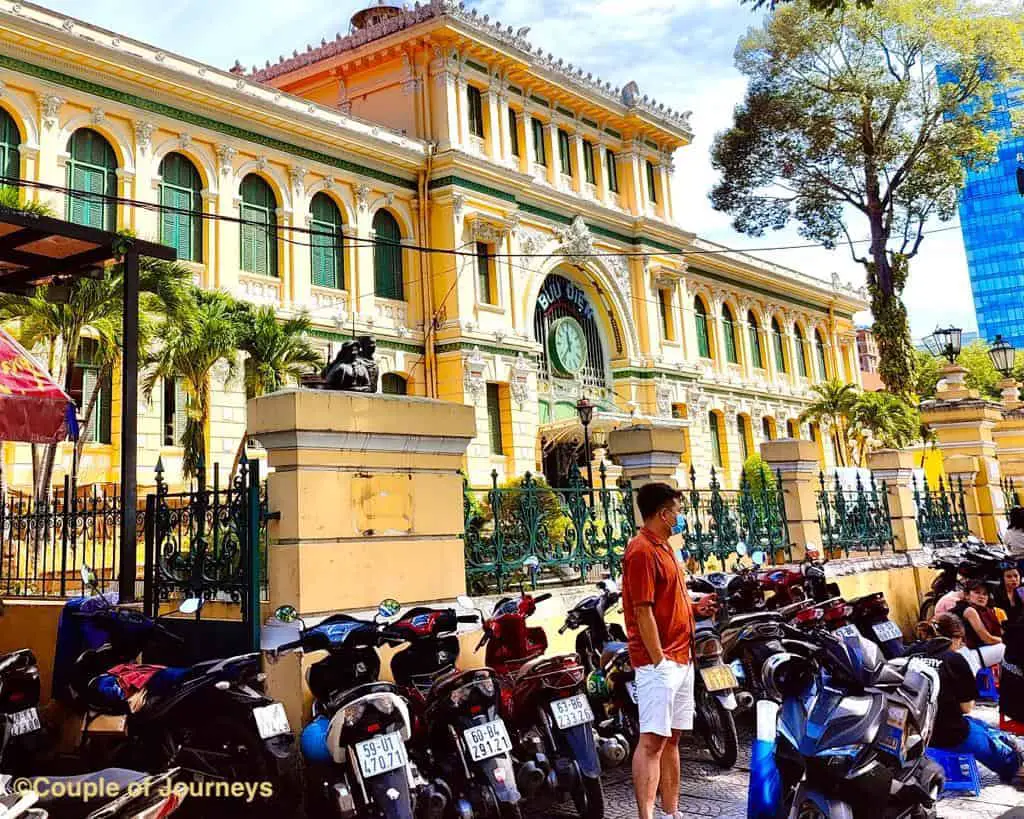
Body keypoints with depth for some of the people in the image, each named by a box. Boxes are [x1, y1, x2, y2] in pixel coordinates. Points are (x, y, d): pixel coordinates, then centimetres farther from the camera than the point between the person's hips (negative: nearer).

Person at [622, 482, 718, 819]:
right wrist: (658, 660, -20)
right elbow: (642, 611, -19)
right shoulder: (642, 551, -14)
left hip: (681, 659, 10)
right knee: (652, 741, -10)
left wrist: (694, 608, 9)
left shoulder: (663, 548, 18)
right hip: (660, 662, -10)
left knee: (672, 739, 14)